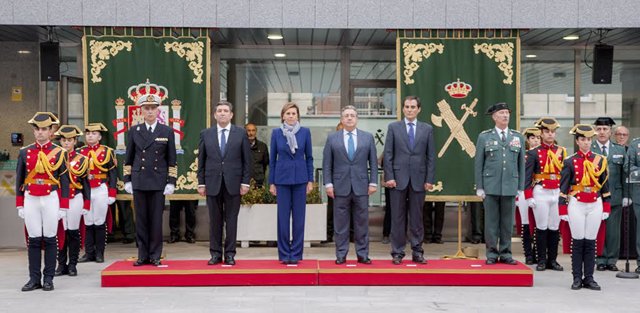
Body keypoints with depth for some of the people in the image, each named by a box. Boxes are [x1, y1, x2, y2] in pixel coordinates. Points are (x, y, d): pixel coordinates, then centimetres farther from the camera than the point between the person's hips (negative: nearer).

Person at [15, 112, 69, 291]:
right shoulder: (25, 152, 7)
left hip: (51, 199, -2)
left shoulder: (59, 153, 1)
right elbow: (19, 180, 10)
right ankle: (34, 278, 9)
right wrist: (19, 205, 5)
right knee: (33, 240, 3)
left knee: (50, 239, 2)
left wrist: (63, 207, -2)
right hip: (30, 200, 2)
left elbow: (64, 182, 2)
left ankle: (48, 279, 8)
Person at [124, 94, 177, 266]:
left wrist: (171, 182, -3)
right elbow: (128, 158, 10)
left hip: (158, 182, -1)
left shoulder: (167, 131, 4)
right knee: (141, 220, 4)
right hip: (139, 182, 1)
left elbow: (172, 160, 3)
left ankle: (155, 256, 9)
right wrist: (127, 180, 3)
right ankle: (143, 255, 11)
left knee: (156, 220, 1)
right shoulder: (134, 131, 8)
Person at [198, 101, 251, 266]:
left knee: (231, 219, 3)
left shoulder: (241, 133, 3)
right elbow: (201, 161, 7)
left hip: (233, 184, -1)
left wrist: (245, 182, -3)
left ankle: (230, 254, 11)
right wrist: (201, 183, 2)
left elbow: (247, 160, 3)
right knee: (215, 220, 5)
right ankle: (216, 253, 13)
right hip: (213, 183, 1)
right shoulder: (206, 134, 7)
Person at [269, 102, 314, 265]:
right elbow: (272, 159, 5)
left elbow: (309, 157, 5)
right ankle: (284, 254, 12)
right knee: (283, 218, 3)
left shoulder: (305, 132, 1)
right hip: (282, 178, 0)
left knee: (299, 217, 4)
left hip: (300, 178, 0)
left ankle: (296, 253, 12)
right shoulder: (276, 132, 2)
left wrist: (310, 180, 1)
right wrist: (271, 182, 2)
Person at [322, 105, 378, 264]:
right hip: (340, 187, -1)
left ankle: (362, 254, 12)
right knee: (340, 224, 3)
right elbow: (327, 164, 4)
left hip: (361, 186, 1)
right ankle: (341, 255, 11)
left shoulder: (368, 137, 8)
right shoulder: (332, 138, 5)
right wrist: (328, 184, -4)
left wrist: (373, 182, 0)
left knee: (362, 223, 4)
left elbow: (373, 162, 7)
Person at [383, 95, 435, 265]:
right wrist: (389, 177, -7)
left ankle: (417, 252, 13)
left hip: (418, 179, 1)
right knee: (398, 218, 3)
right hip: (399, 178, -1)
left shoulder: (427, 129, 7)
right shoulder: (393, 127, 5)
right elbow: (388, 154, 1)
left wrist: (429, 179, -1)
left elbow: (431, 156, 6)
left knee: (417, 218, 6)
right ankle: (397, 253, 9)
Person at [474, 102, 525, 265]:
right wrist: (479, 187, -2)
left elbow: (521, 164, 10)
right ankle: (492, 254, 11)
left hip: (510, 187, 2)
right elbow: (478, 164, 3)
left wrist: (520, 188, 5)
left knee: (507, 222, 6)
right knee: (491, 221, 2)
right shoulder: (484, 137, 4)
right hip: (491, 186, -2)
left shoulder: (518, 137, 10)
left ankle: (505, 253, 16)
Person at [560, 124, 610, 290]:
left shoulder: (600, 160, 7)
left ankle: (589, 278, 11)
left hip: (595, 205, 2)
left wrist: (606, 207, 6)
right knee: (577, 242, 0)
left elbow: (605, 185, 10)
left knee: (591, 242, 5)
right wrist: (563, 209, -5)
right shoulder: (570, 161, 0)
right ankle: (577, 278, 7)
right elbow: (563, 186, -1)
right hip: (576, 205, -2)